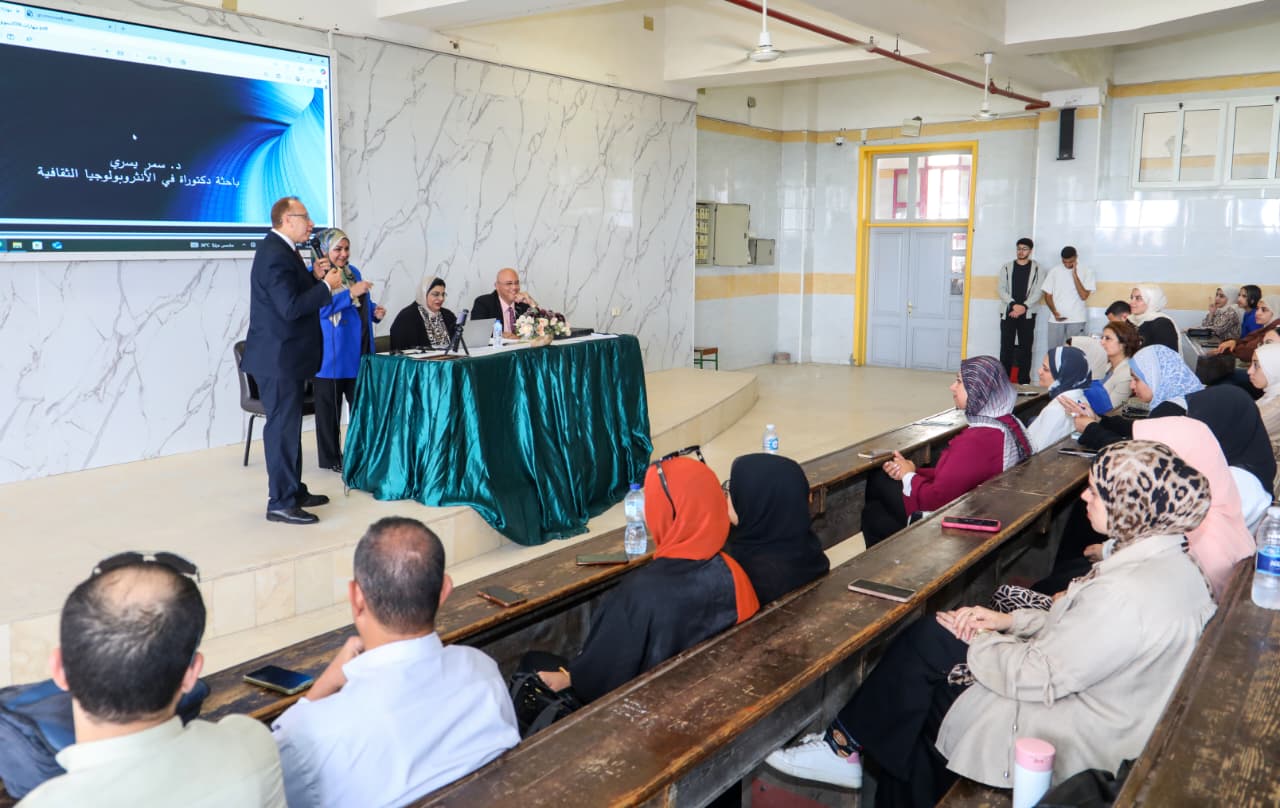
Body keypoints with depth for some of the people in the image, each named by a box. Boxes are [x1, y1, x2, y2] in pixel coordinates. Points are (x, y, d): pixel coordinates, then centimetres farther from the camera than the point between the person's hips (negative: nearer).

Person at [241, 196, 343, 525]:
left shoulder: (280, 250, 13)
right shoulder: (276, 255, -20)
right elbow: (291, 308, -27)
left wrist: (313, 276, 3)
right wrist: (327, 286, -19)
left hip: (286, 355, 11)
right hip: (279, 357, -11)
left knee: (289, 425, 17)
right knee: (282, 428, -5)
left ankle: (294, 490, 28)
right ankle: (281, 503, 1)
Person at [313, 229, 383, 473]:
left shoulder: (353, 271, 15)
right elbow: (319, 308, -20)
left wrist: (375, 311, 3)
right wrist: (351, 293, -26)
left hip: (358, 350, 7)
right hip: (331, 353, -7)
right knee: (329, 406, 1)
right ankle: (330, 458, 11)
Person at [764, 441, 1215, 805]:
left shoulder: (1130, 592, -31)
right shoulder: (1164, 559, 0)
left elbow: (1035, 677, -26)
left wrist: (973, 640, -9)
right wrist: (1010, 622, 2)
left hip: (1070, 740, -9)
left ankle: (846, 748, 13)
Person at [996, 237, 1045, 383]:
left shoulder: (1036, 269, 4)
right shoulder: (1007, 267, 7)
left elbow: (1037, 292, -4)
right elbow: (1001, 289, -1)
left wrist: (1024, 306, -17)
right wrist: (1014, 304, -14)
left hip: (1027, 314, -1)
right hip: (1008, 313, 1)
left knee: (1026, 347, 2)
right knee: (1006, 347, 0)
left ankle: (1024, 381, 7)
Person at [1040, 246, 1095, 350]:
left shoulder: (1085, 272, -1)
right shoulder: (1055, 271, 5)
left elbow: (1084, 296, -10)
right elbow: (1048, 295, 7)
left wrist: (1074, 275, -13)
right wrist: (1054, 312, -9)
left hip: (1077, 319, -2)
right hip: (1056, 319, 2)